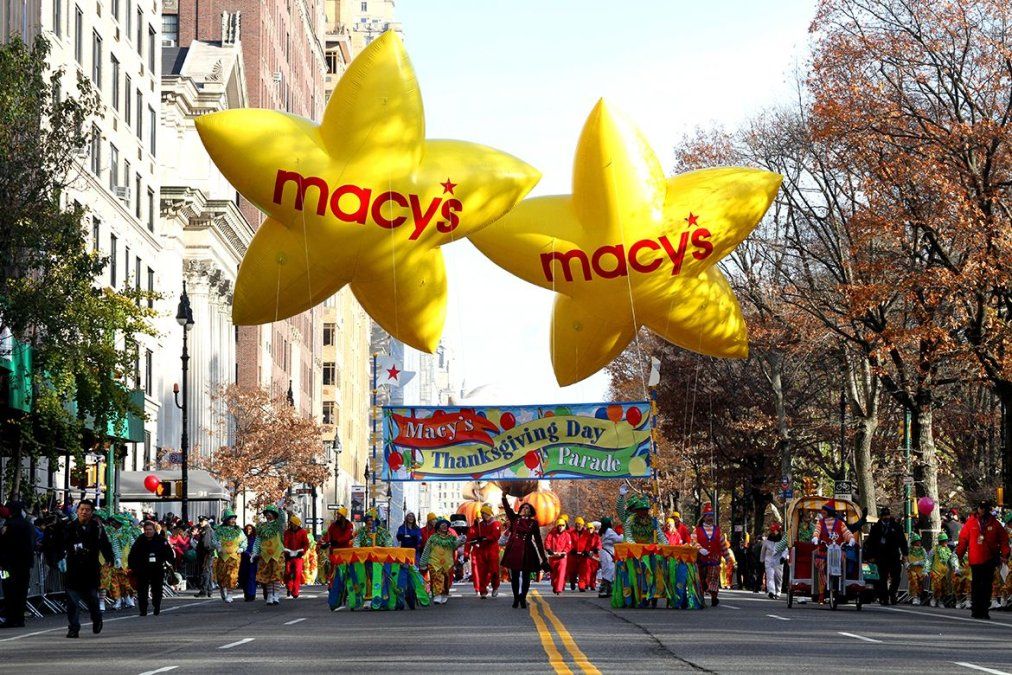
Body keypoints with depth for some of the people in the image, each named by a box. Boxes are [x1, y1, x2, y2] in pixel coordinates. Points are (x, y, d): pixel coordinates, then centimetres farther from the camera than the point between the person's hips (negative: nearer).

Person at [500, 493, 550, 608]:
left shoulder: (533, 523, 6)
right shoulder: (515, 519, 8)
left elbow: (538, 540, 7)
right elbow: (508, 509, -6)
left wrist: (543, 557, 5)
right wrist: (504, 497, -23)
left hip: (527, 552, 0)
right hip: (514, 550, 1)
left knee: (525, 576, 1)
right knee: (514, 576, 4)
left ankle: (523, 599, 12)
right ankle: (516, 598, 16)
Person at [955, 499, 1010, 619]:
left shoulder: (995, 523, 4)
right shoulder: (970, 522, 2)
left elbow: (1003, 539, 7)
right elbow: (963, 539, 6)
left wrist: (1005, 554, -1)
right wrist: (959, 554, 4)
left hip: (990, 560, 1)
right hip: (975, 559, -1)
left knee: (987, 586, 3)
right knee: (976, 585, 1)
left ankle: (985, 610, 6)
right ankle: (976, 610, 5)